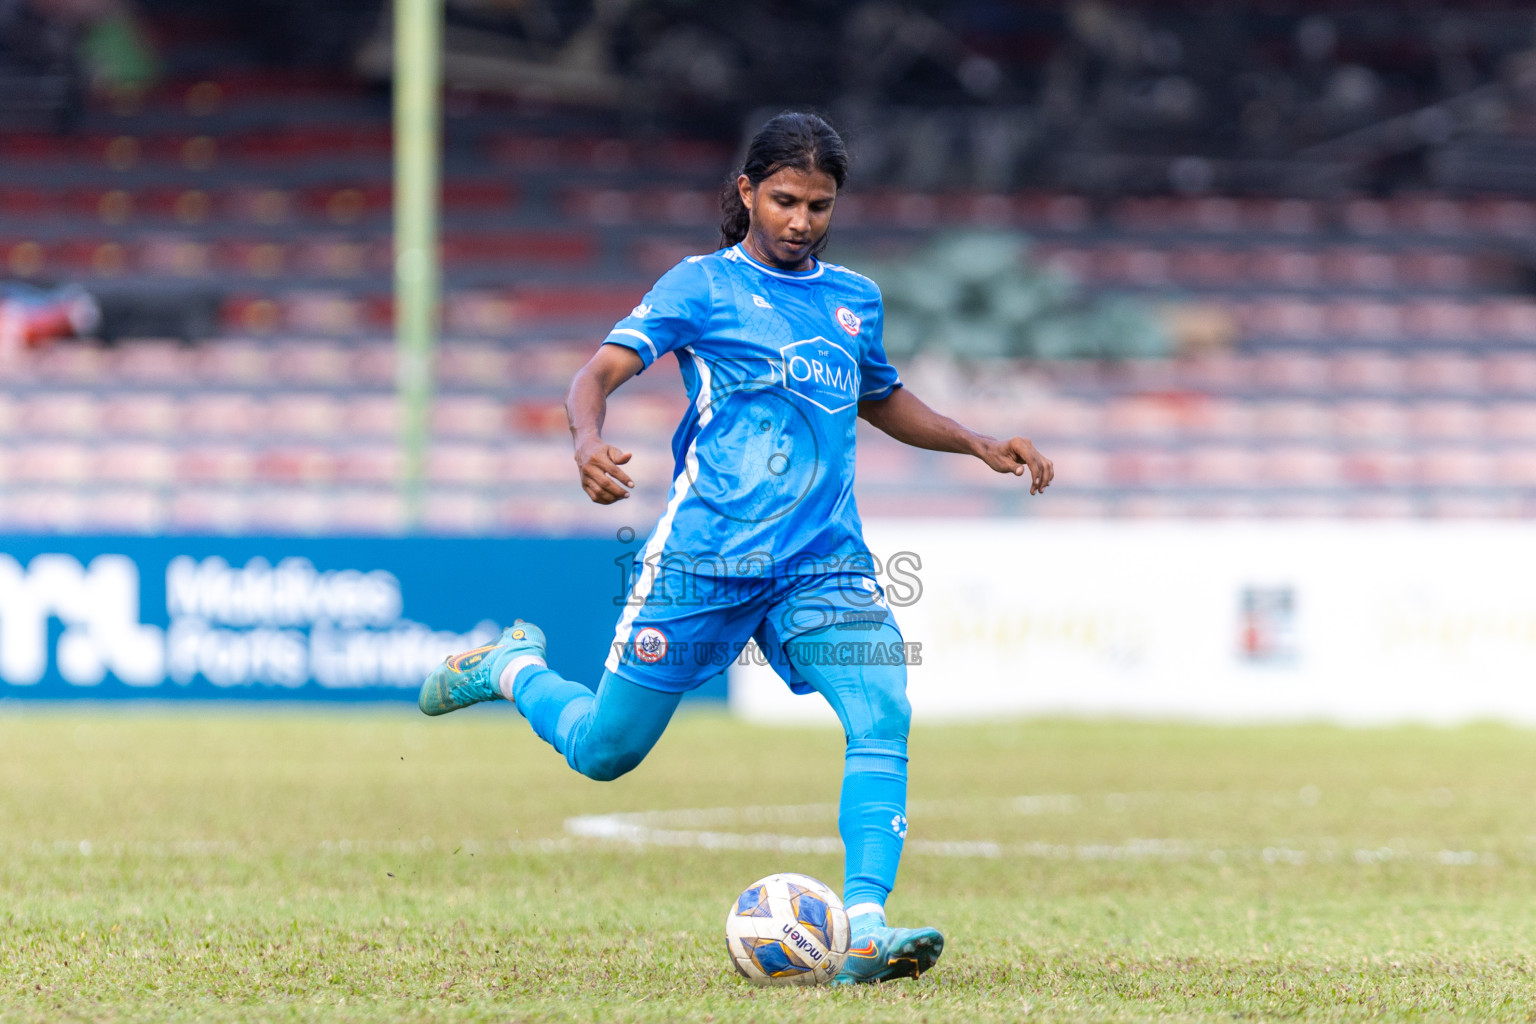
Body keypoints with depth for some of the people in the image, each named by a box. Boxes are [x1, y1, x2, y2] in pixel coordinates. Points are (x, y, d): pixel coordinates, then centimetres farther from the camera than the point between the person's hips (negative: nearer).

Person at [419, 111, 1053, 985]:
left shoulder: (854, 299, 14)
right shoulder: (704, 285, -2)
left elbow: (884, 401, 33)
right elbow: (603, 370, -12)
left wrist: (980, 445, 20)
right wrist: (590, 442, -34)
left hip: (825, 563, 4)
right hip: (705, 562, -4)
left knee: (882, 716, -22)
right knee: (602, 751, 7)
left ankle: (864, 928, -28)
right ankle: (514, 667, 40)